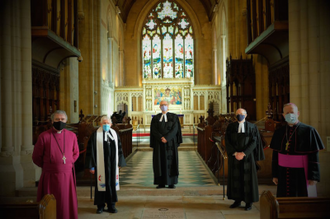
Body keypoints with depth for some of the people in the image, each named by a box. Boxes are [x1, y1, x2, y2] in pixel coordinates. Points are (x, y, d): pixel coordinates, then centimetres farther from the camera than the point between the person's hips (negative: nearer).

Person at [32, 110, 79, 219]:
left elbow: (76, 153, 18)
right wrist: (47, 166, 10)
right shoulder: (44, 136, -4)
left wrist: (68, 164, 10)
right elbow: (36, 157, 5)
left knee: (67, 205, 7)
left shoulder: (72, 135, 4)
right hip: (50, 176, -2)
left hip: (67, 176, 2)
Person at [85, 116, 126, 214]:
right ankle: (100, 205, 19)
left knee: (112, 183, 8)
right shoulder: (95, 135, -5)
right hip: (101, 164, -3)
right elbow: (91, 150, -6)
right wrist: (91, 165, -9)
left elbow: (119, 149, 12)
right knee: (101, 183, 4)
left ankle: (111, 205, 20)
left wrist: (119, 163, 10)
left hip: (113, 164, 4)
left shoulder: (114, 134, 7)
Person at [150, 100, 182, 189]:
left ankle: (171, 183, 6)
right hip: (159, 143, 1)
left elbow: (175, 129, -7)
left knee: (171, 161, 0)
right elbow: (154, 130, -2)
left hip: (170, 142, -1)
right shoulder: (156, 118, 9)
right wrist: (161, 138, -17)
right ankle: (161, 182, 6)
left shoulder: (173, 117, 4)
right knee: (160, 161, 0)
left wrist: (166, 138, -18)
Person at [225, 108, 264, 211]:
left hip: (247, 157, -2)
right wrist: (235, 153, -15)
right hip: (234, 156, 2)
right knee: (235, 178, 7)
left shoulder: (252, 127, -1)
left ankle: (249, 202, 15)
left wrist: (243, 153, -16)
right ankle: (237, 200, 19)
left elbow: (254, 142, -7)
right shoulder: (230, 127, 2)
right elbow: (227, 142, -2)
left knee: (247, 178, 3)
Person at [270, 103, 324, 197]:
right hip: (284, 174, 3)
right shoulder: (279, 133, 4)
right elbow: (275, 154, 7)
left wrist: (313, 176, -10)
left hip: (301, 174, -3)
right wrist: (275, 174, 6)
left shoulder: (308, 131, -7)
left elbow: (314, 156, -7)